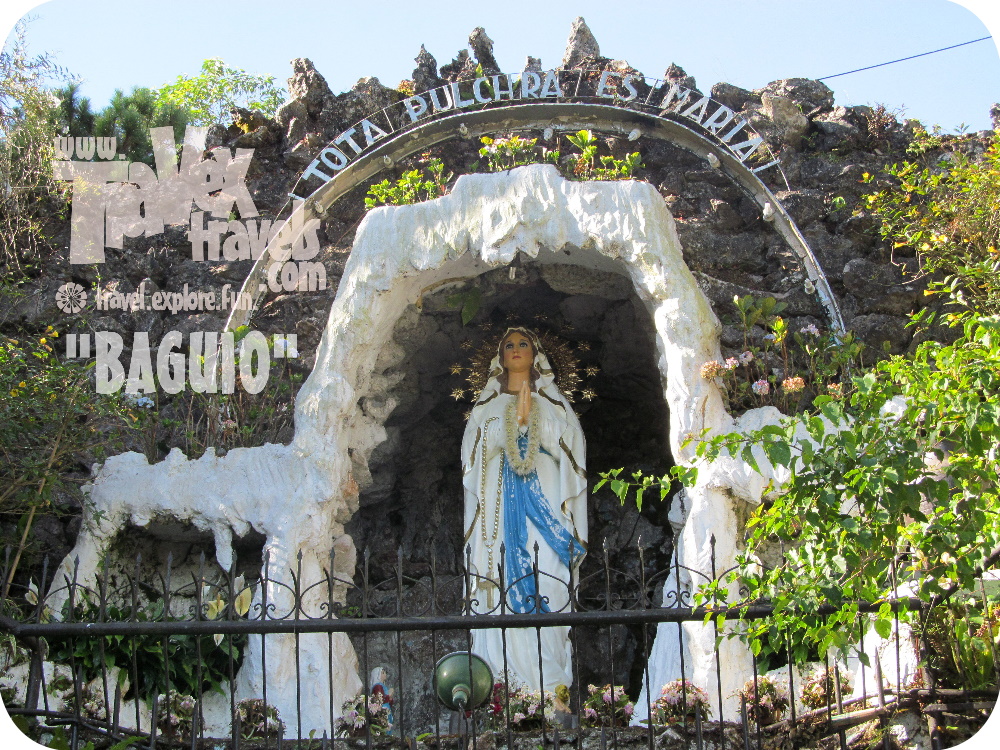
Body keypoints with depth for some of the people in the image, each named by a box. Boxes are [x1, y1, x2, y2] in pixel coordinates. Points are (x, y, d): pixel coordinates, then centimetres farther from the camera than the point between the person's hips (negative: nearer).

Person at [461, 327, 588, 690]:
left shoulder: (553, 405, 14)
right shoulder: (485, 407, 15)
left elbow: (569, 457, 7)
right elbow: (472, 463, 10)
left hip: (544, 503, 0)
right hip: (500, 507, 1)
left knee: (548, 591, -9)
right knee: (500, 594, -8)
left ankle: (550, 685, -7)